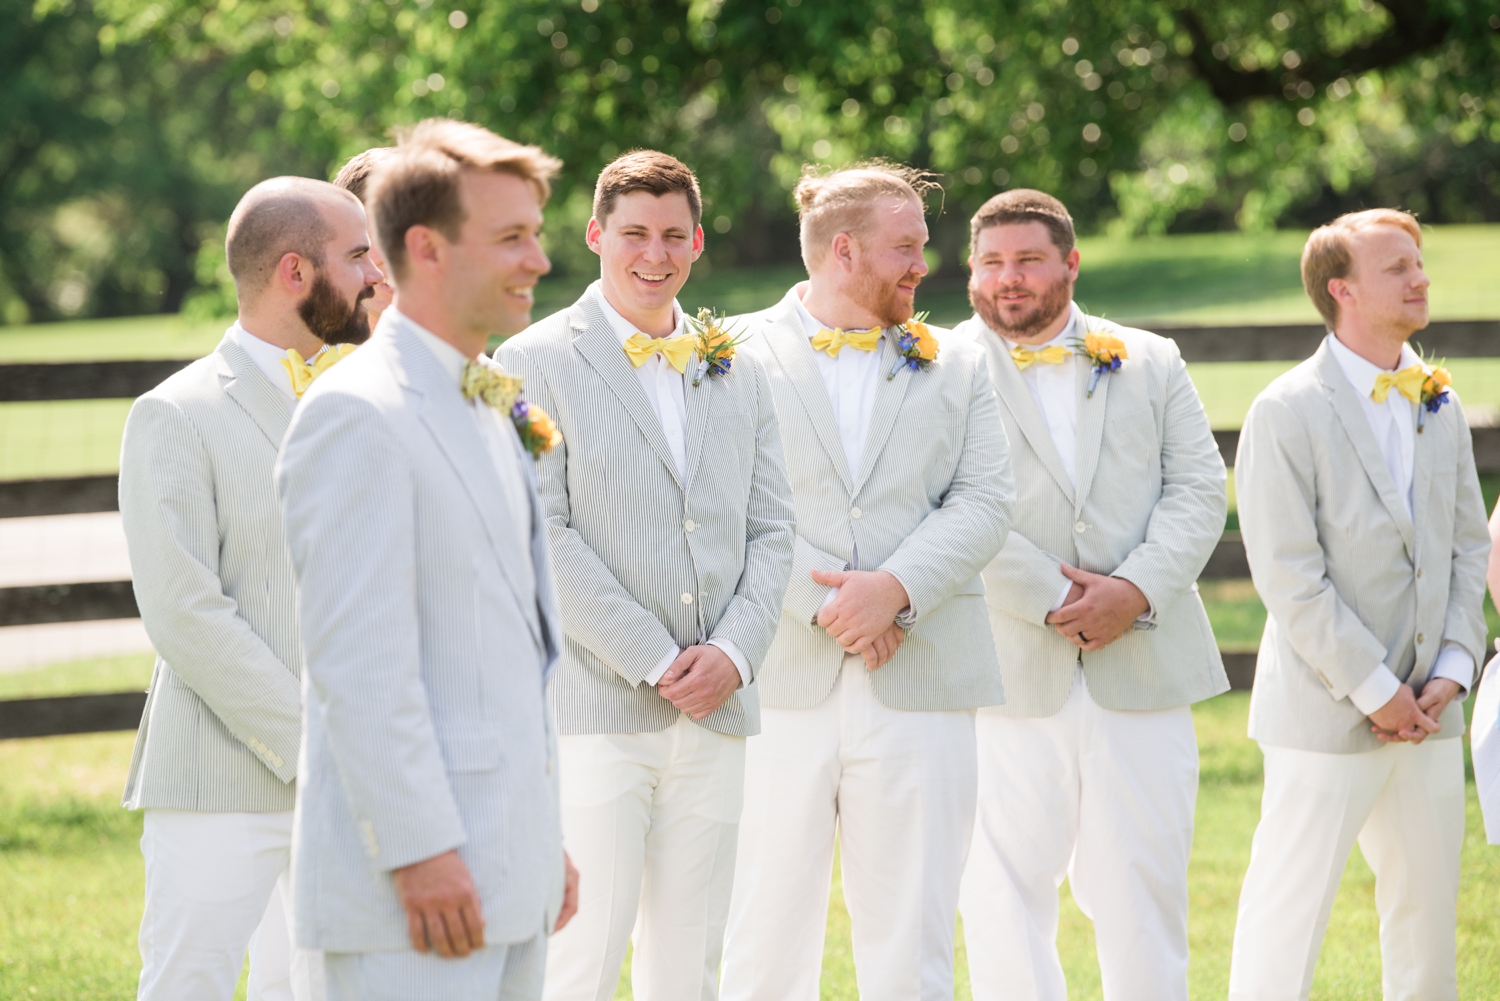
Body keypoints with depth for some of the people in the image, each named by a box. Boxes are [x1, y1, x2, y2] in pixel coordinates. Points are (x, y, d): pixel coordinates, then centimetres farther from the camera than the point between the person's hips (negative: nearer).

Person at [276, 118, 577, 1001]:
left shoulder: (489, 410, 18)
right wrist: (420, 853, -21)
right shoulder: (357, 415, -13)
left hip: (509, 873, 9)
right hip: (424, 880, -9)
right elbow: (358, 659, -18)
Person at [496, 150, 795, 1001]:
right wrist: (655, 662, -12)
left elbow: (771, 529, 13)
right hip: (593, 708, -5)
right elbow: (539, 538, -8)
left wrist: (734, 652, -5)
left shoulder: (740, 377, 16)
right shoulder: (537, 364, -1)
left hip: (714, 711, 5)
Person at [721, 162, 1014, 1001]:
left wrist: (895, 589, -11)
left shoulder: (957, 367, 16)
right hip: (782, 683, -2)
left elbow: (984, 504, 5)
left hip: (920, 685, 3)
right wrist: (822, 604, -14)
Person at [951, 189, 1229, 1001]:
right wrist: (1053, 603, -15)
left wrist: (1135, 590, -11)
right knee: (1007, 889, -2)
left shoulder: (1151, 363, 13)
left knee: (1144, 885, 5)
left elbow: (1198, 491, 5)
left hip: (1143, 674, 2)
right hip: (1008, 680, -2)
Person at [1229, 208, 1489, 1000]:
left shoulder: (1441, 406, 12)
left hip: (1427, 710, 7)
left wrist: (1451, 669, -1)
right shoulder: (1287, 413, -10)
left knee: (1428, 913, 12)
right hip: (1327, 715, -6)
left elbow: (1469, 546, 13)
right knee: (1288, 913, -5)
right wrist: (1374, 690, -15)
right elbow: (1288, 577, -14)